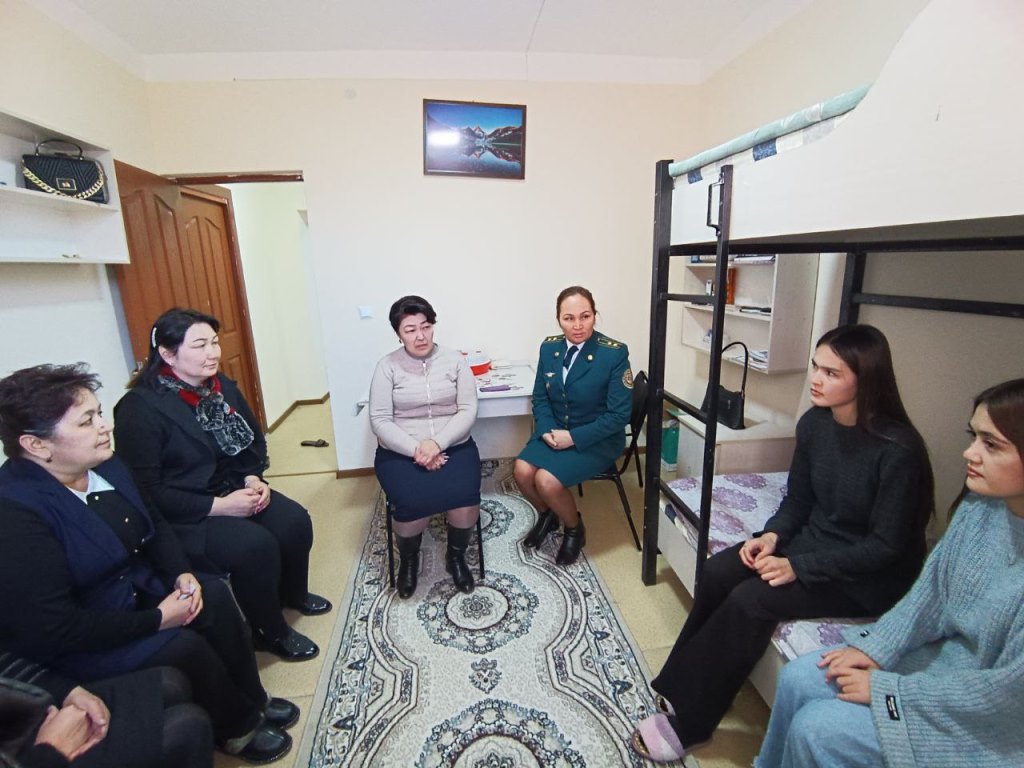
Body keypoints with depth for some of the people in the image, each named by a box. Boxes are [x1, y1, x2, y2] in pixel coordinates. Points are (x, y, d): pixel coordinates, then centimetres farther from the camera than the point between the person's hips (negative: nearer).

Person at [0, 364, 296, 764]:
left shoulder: (104, 465, -6)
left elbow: (153, 523, 7)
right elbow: (54, 629, -28)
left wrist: (182, 573, -8)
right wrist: (155, 621, -22)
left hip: (137, 587, 7)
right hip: (74, 644, -7)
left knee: (213, 595, -10)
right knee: (183, 646, -22)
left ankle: (251, 701, 10)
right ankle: (239, 726, 8)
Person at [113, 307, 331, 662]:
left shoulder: (221, 386, 1)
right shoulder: (140, 407, -19)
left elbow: (254, 440, 11)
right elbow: (146, 491, -20)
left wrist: (253, 478, -8)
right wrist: (217, 506, -24)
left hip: (232, 490, 7)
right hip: (182, 516, -6)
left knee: (295, 521, -12)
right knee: (256, 544, -27)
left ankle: (293, 593, 18)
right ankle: (270, 632, 1)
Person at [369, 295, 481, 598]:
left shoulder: (455, 360, 3)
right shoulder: (387, 366, 0)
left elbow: (467, 411, -3)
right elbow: (380, 420, -5)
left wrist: (437, 443, -18)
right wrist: (415, 450, -18)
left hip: (453, 446, 1)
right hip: (401, 452, -1)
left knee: (465, 497, -26)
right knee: (413, 503, -28)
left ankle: (456, 555, 8)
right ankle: (408, 558, 9)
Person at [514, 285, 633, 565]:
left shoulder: (614, 353, -17)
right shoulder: (549, 347, -1)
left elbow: (619, 414, -16)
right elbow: (540, 397, 7)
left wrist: (574, 437, -20)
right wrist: (547, 430, -12)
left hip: (597, 439, -5)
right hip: (555, 431, 5)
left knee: (547, 480, -23)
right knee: (522, 471, -19)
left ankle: (574, 529, 10)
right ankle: (547, 515, 15)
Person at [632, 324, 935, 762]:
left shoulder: (897, 450, -24)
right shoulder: (814, 423, -4)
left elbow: (886, 546, -20)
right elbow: (797, 499, 5)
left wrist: (800, 567, -24)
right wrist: (773, 535, -13)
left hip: (870, 577, -6)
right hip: (812, 542, 6)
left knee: (752, 599, -23)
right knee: (717, 572, -14)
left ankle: (687, 723, -5)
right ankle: (680, 689, 1)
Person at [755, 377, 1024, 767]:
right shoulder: (980, 503, -9)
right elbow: (931, 586, 3)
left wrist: (885, 689, -18)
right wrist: (874, 648, -4)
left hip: (989, 721, -6)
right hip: (940, 654, 6)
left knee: (818, 727, -12)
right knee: (797, 677, 0)